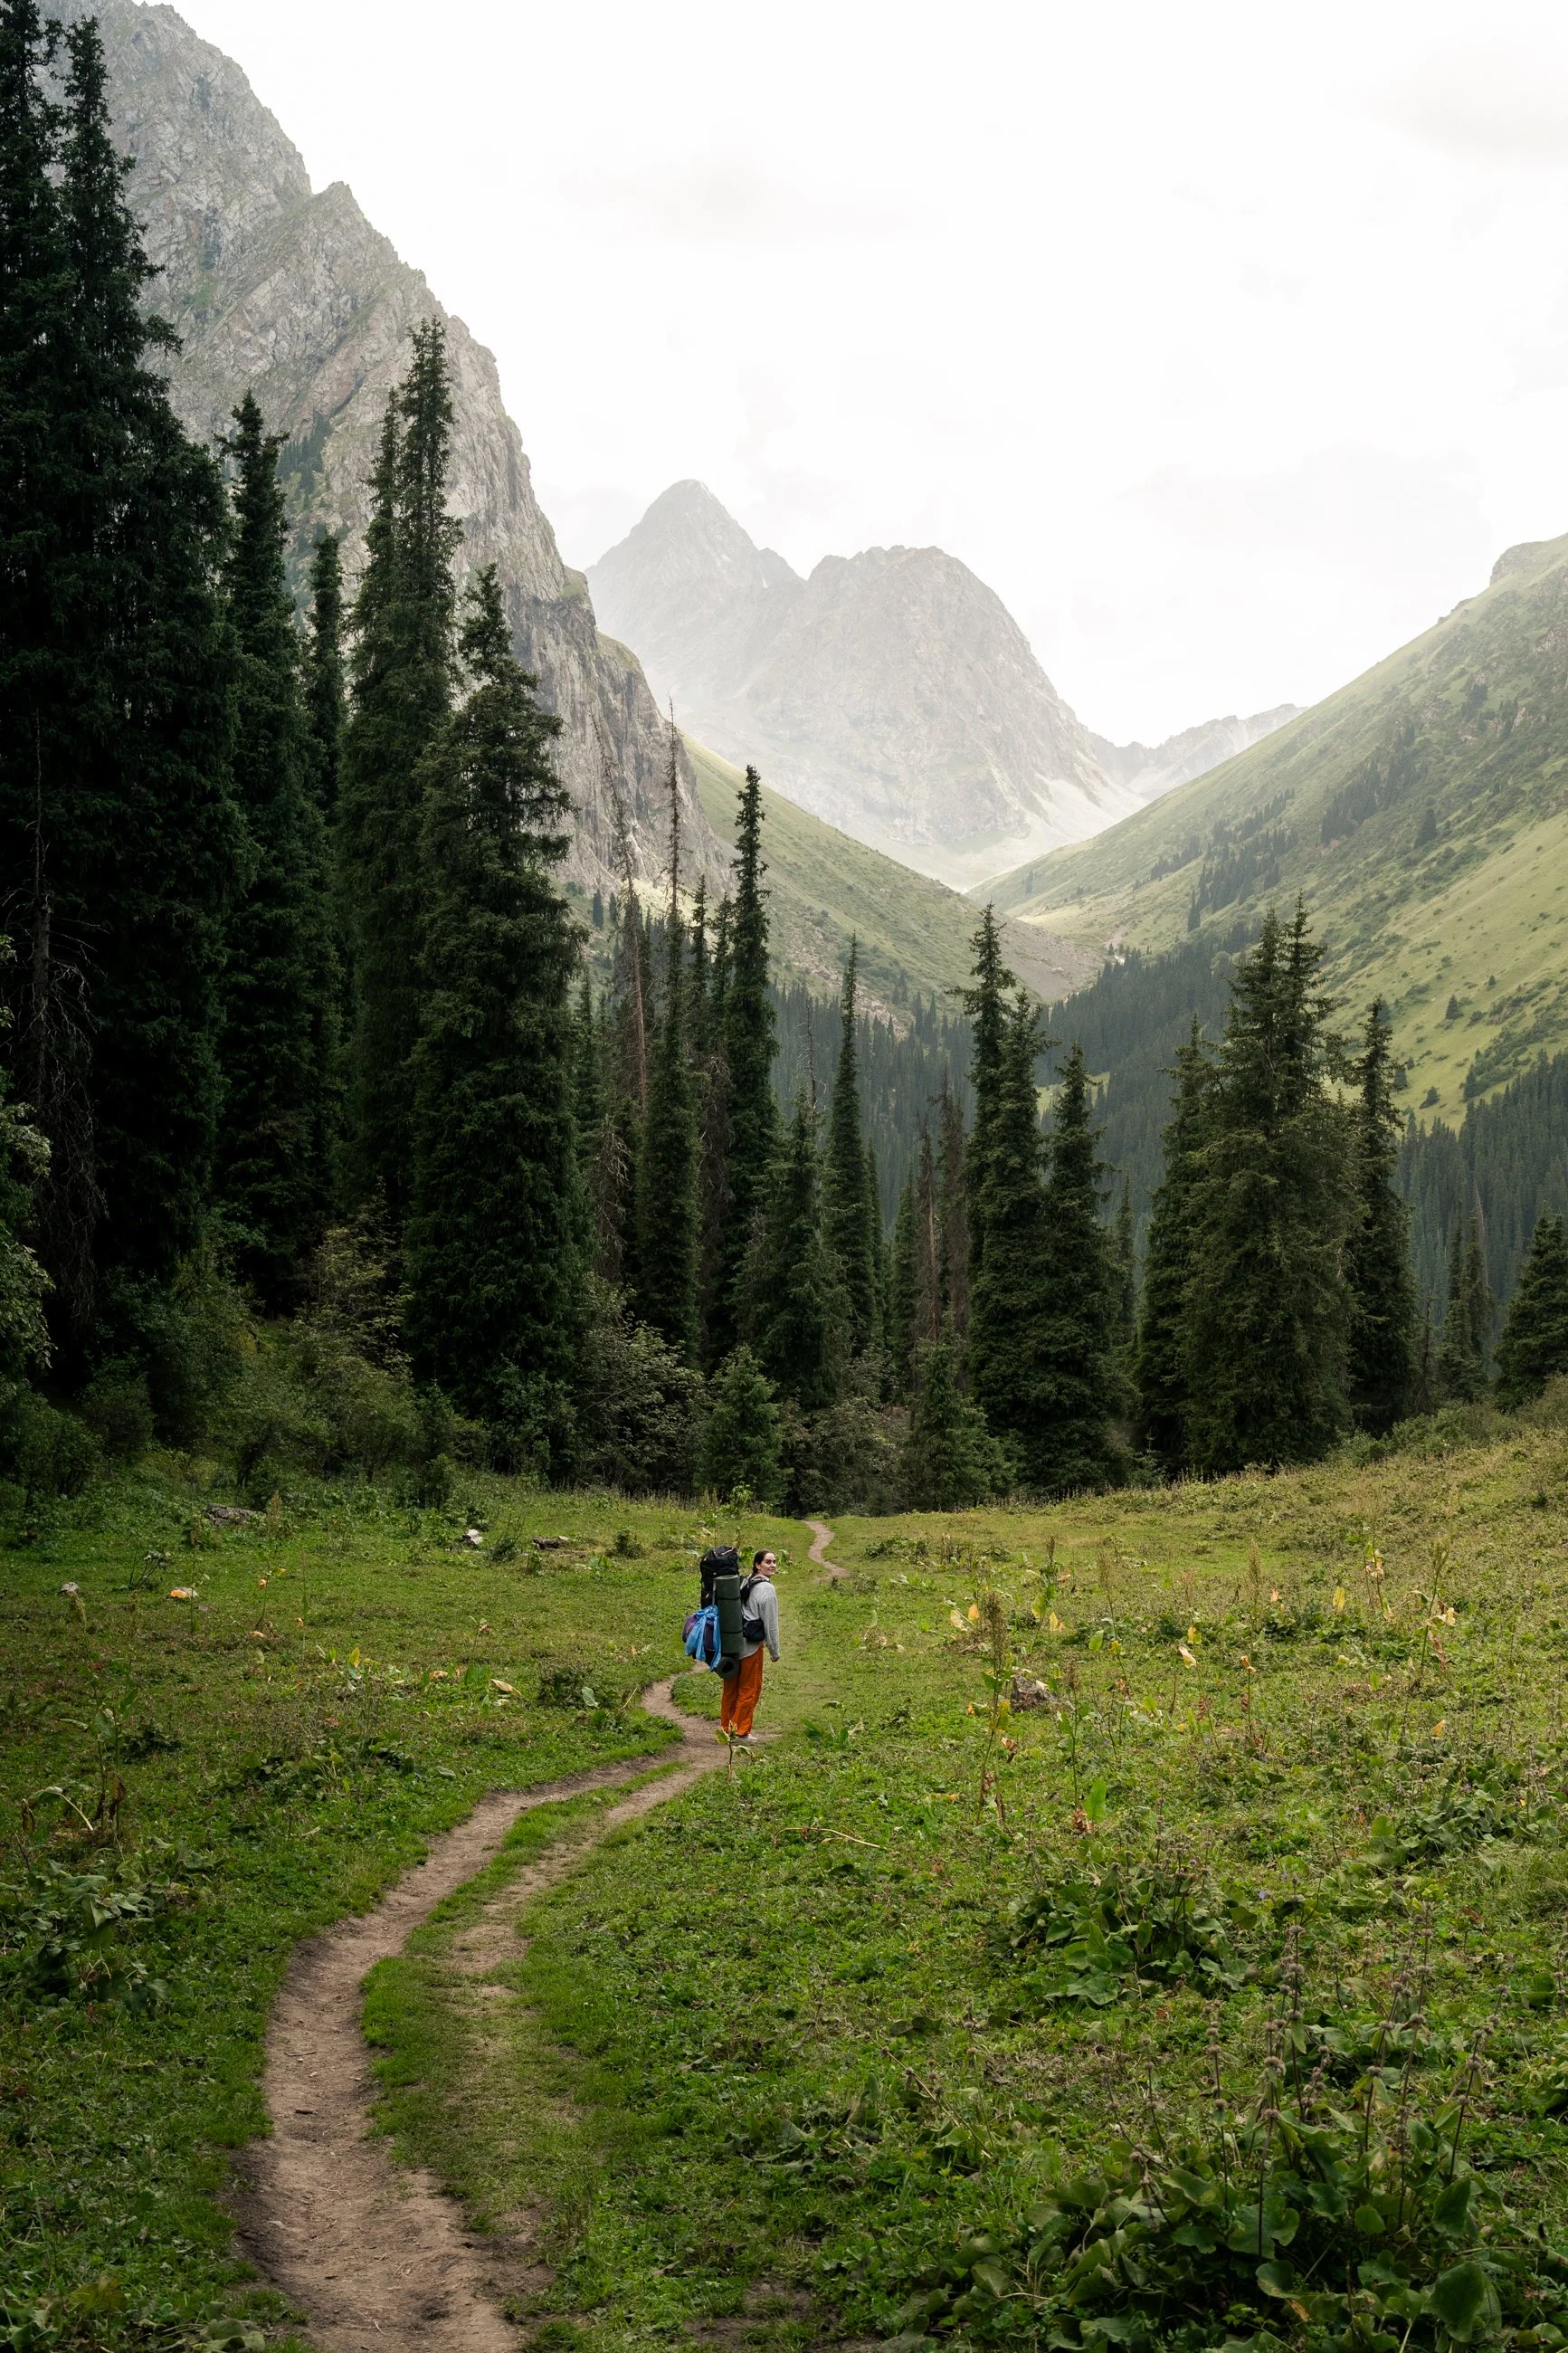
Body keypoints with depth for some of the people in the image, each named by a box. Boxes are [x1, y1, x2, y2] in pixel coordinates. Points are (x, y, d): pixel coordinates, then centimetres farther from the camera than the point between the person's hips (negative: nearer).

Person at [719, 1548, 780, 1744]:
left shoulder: (745, 1583, 10)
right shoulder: (766, 1589, -13)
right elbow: (770, 1623, -11)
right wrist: (774, 1650, -2)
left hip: (732, 1643, 7)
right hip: (751, 1646, -7)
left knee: (731, 1687, 15)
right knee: (749, 1689, 5)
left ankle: (725, 1728, 23)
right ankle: (741, 1732, 9)